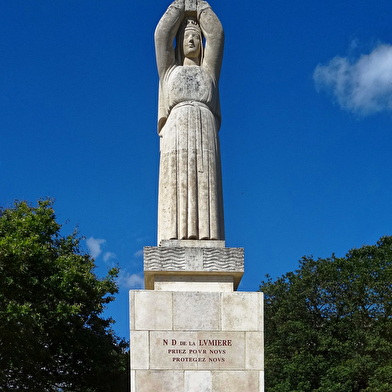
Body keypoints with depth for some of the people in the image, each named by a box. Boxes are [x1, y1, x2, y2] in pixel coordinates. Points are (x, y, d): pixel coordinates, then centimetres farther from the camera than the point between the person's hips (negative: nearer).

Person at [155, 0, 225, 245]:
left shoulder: (209, 71, 31)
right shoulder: (169, 70, 30)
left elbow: (216, 34, 24)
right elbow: (162, 33, 21)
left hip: (205, 133, 1)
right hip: (177, 132, -1)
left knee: (206, 195, -15)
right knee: (175, 194, -17)